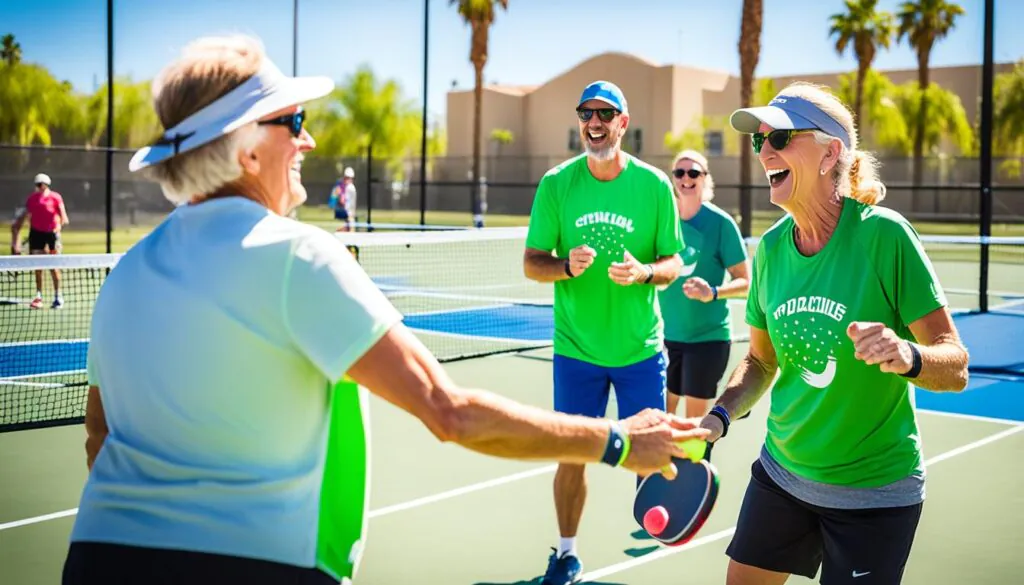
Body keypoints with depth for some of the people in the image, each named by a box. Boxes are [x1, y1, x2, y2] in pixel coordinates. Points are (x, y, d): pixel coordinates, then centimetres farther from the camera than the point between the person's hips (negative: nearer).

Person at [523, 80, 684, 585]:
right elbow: (532, 263, -1)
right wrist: (566, 266, -22)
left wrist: (644, 272, -20)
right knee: (571, 456, 7)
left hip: (640, 348, 0)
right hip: (576, 348, 0)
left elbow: (673, 262, 2)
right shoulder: (556, 183, -3)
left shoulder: (653, 184, -3)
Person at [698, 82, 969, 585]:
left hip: (873, 492, -5)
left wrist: (907, 355, -37)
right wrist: (720, 416, -7)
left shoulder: (883, 234, -18)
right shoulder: (770, 248, -3)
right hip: (780, 473, 5)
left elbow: (955, 368, -16)